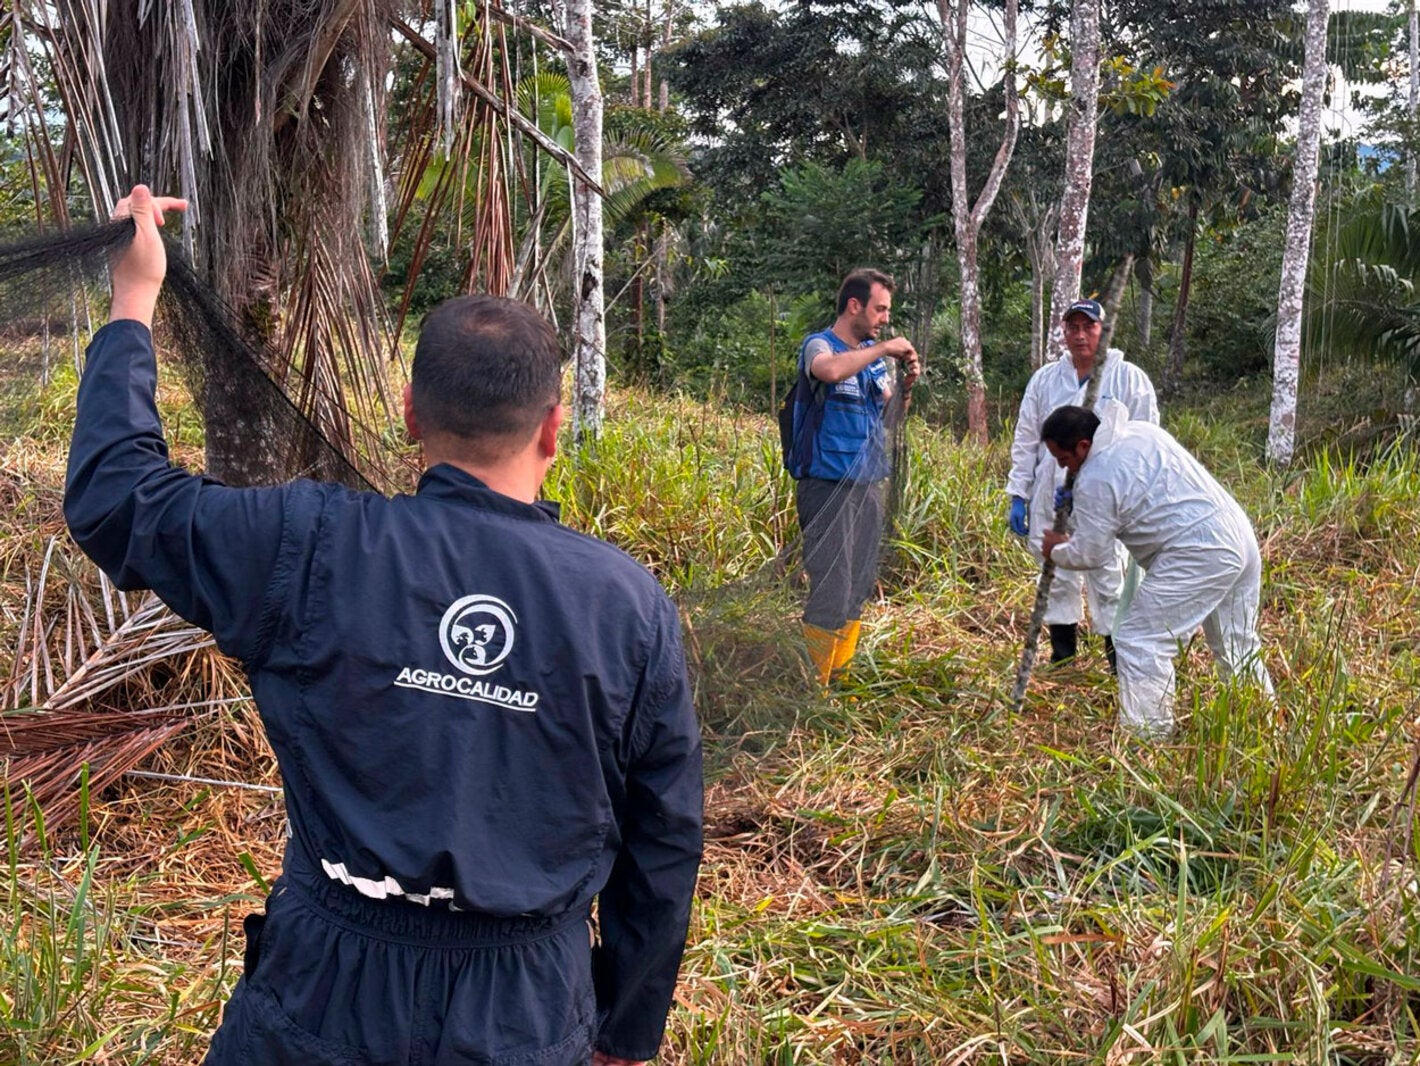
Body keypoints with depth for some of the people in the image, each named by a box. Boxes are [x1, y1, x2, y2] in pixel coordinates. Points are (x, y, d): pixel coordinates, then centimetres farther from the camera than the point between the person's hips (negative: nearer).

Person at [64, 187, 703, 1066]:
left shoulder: (317, 550, -15)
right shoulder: (633, 606, -9)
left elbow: (115, 496, 0)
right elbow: (663, 845, -1)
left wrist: (134, 299, 10)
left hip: (327, 996, 0)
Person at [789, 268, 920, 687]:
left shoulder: (873, 355, 13)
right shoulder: (819, 345, -8)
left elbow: (887, 412, 20)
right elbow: (830, 370, -33)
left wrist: (905, 386, 1)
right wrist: (884, 349, -22)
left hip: (867, 485, 8)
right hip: (828, 485, -8)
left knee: (859, 588, 12)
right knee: (831, 590, -10)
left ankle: (839, 674, 22)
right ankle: (812, 683, -3)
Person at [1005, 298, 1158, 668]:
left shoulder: (1129, 378, 0)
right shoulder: (1045, 379, 10)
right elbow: (1026, 440, 12)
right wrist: (1018, 495, 7)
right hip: (1052, 499, 4)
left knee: (1108, 582, -3)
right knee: (1057, 580, 11)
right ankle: (1062, 658, 23)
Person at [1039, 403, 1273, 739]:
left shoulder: (1095, 480, -12)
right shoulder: (1141, 429, 14)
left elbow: (1091, 554, -6)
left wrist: (1057, 551, 15)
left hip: (1197, 555, -10)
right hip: (1240, 536, 10)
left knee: (1140, 641, -3)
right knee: (1238, 646, 22)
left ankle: (1147, 734, 0)